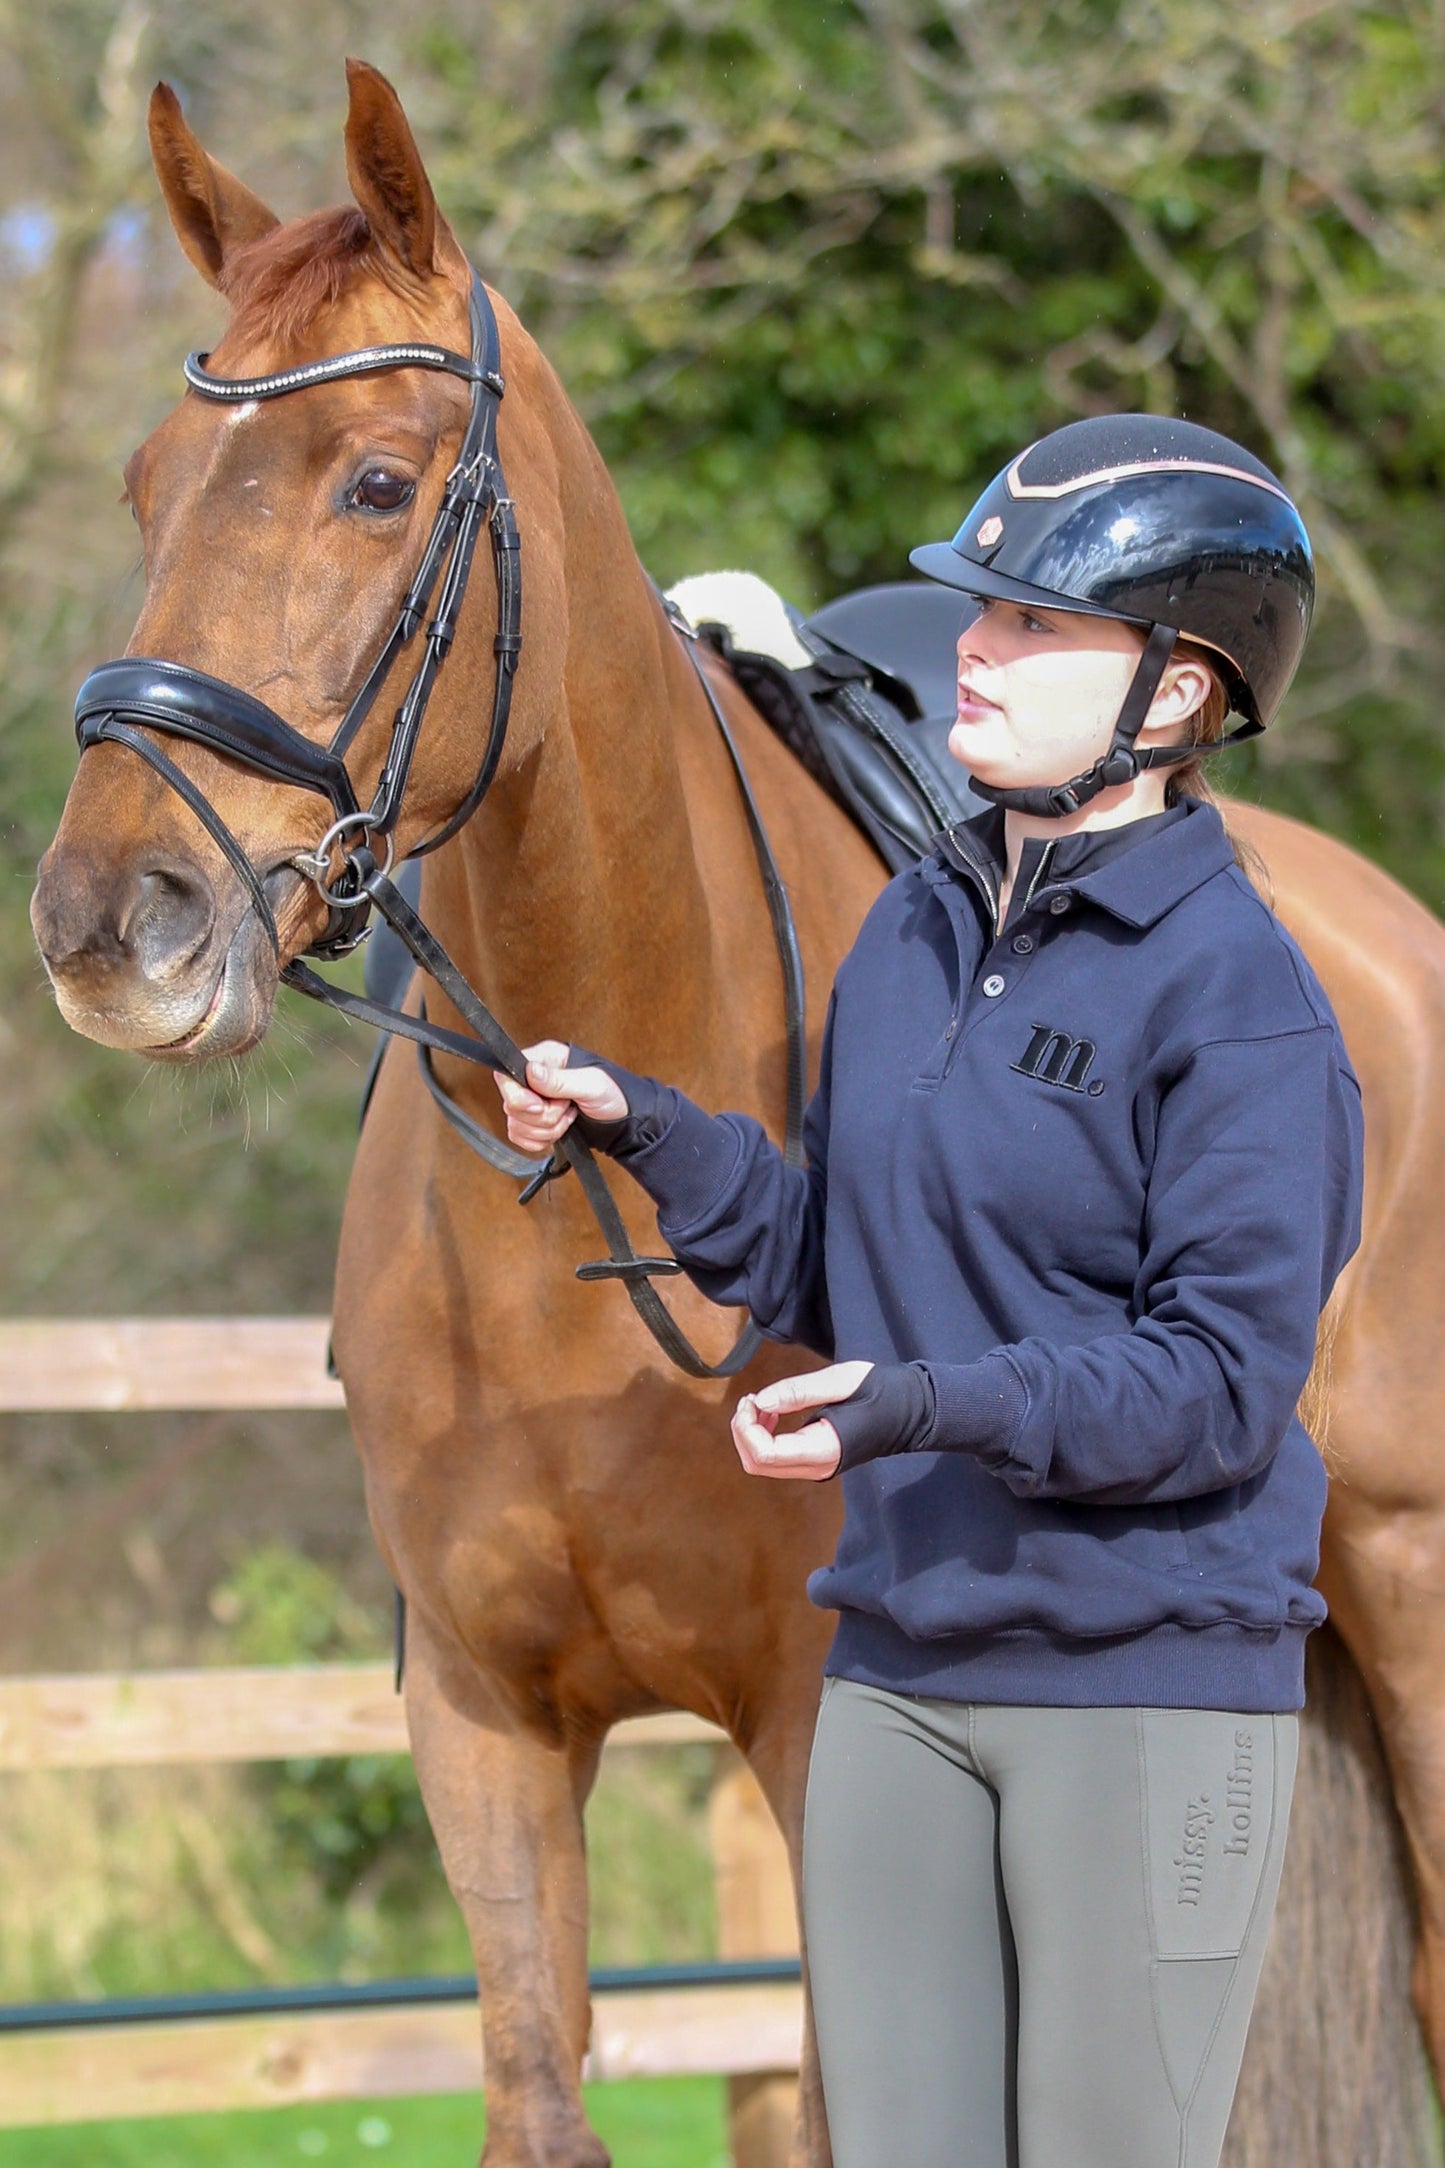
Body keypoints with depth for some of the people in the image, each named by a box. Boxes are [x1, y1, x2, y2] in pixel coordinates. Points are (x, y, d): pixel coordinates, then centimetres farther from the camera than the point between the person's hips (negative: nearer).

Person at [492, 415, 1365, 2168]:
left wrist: (939, 1407, -28)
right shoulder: (910, 933, 10)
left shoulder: (1236, 990, -12)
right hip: (900, 1672, 7)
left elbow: (1222, 1380, -16)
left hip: (1150, 1685, -6)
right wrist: (643, 1132, 1)